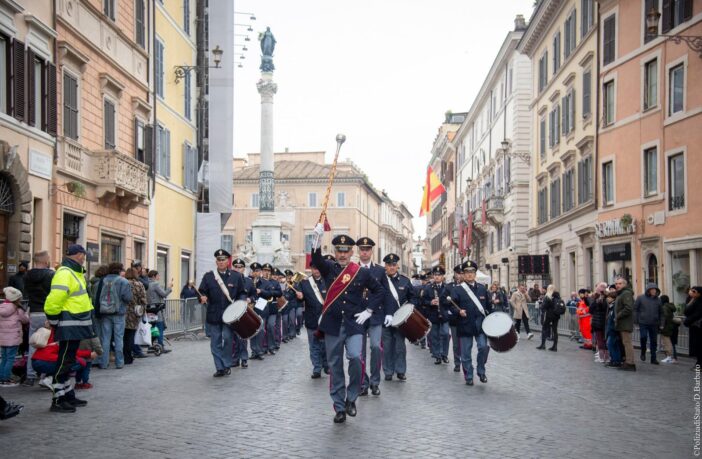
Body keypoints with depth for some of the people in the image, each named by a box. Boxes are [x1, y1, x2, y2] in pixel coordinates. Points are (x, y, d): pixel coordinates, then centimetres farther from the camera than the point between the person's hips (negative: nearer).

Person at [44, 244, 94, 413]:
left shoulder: (75, 273, 15)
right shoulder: (64, 274, -18)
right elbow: (53, 302, -25)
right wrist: (54, 321, -15)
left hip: (75, 326, 10)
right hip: (69, 327, -10)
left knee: (69, 361, 17)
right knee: (64, 362, -6)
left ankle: (68, 395, 27)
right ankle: (57, 400, -1)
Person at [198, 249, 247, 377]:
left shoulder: (236, 276, 6)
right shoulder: (208, 276, 6)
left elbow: (242, 293, 9)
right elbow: (202, 292, 4)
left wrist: (241, 302, -11)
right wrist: (202, 297, -18)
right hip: (213, 315, 2)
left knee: (227, 338, -10)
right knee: (215, 342, 3)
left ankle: (227, 365, 6)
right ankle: (220, 368, 12)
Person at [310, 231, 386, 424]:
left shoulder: (362, 273, 4)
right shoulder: (329, 269, 3)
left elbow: (380, 290, 14)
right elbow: (316, 260, -18)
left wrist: (368, 310, 2)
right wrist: (317, 238, -36)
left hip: (354, 325, -1)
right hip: (332, 325, 1)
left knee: (355, 358, -20)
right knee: (335, 366, 5)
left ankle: (351, 398, 1)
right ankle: (339, 407, 15)